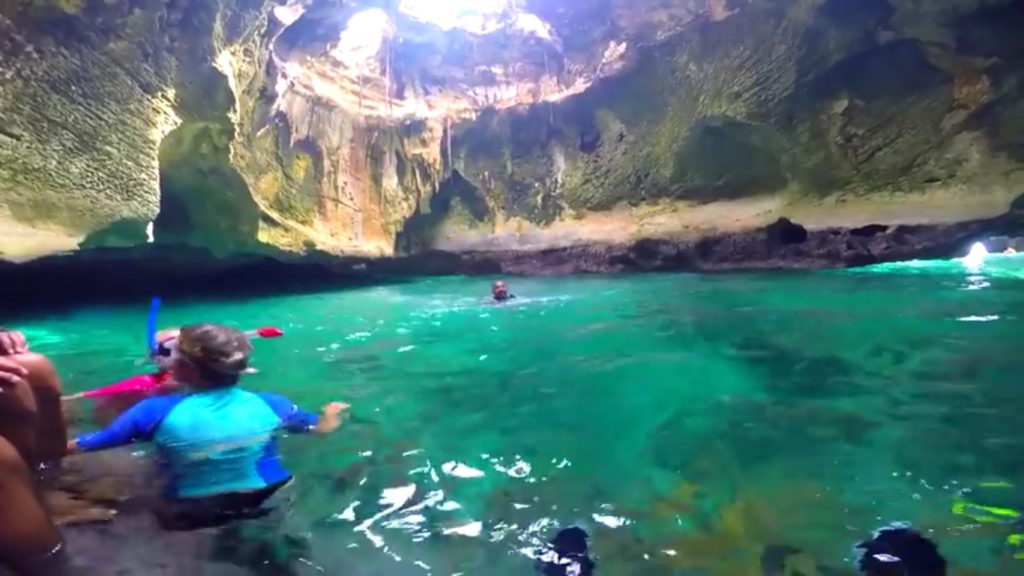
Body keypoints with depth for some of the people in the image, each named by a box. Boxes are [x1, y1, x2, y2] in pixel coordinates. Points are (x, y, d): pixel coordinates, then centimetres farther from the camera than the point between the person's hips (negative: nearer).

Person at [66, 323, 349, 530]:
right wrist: (328, 417, 24)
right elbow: (317, 427, 1)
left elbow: (91, 443, -11)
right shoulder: (268, 405, -16)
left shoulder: (157, 412, -23)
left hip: (192, 517, -1)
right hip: (269, 502, 2)